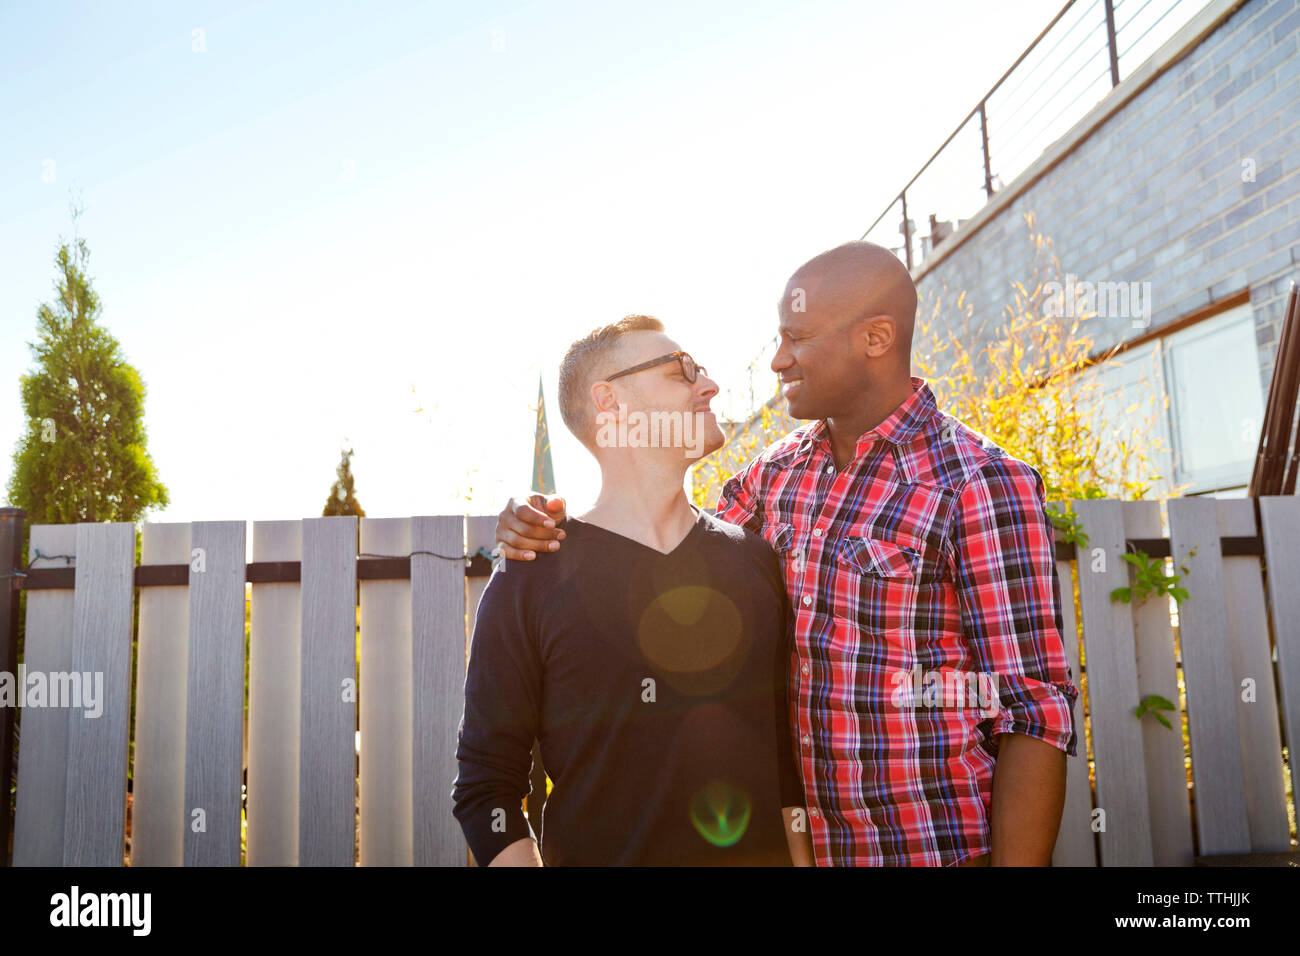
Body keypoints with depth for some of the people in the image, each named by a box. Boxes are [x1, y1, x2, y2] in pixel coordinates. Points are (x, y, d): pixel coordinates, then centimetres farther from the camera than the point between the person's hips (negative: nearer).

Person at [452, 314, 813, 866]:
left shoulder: (755, 559, 2)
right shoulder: (531, 578, -10)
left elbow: (792, 753, 4)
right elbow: (485, 786, -9)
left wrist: (803, 857, -2)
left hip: (759, 852, 4)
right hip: (600, 853, -3)